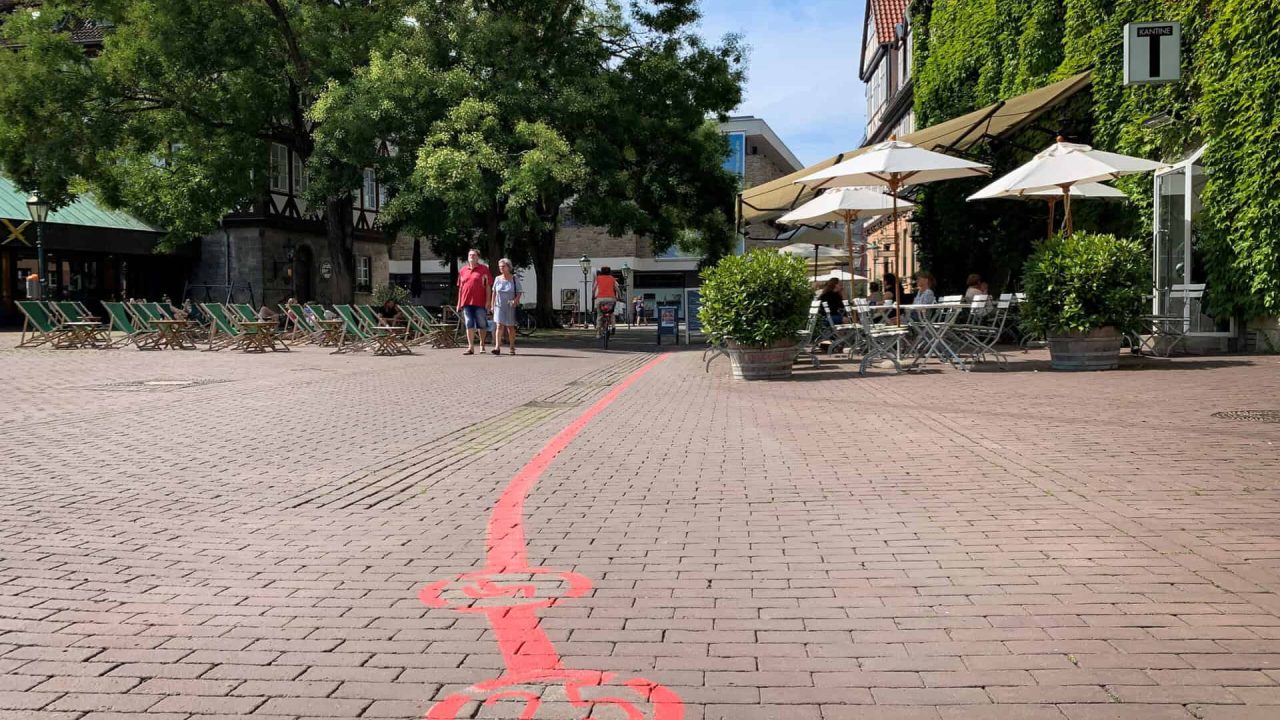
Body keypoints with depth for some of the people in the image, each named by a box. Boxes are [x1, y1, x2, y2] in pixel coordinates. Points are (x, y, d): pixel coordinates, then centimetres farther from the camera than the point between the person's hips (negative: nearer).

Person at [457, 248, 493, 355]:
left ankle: (482, 346, 19)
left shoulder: (484, 269, 2)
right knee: (469, 325, 1)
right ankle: (471, 347, 3)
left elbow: (488, 286, -1)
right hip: (466, 302, 3)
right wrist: (459, 303, 12)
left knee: (482, 325, 5)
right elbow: (460, 287, 16)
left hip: (480, 302, -3)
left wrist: (488, 301, -8)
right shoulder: (462, 270, 13)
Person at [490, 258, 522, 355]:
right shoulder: (497, 279, 6)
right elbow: (494, 293, 13)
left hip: (510, 307, -1)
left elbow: (519, 292, -1)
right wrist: (492, 305, 10)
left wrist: (516, 300, -19)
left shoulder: (515, 279, -2)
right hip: (499, 306, 1)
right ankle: (497, 347, -16)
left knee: (510, 327, 7)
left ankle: (512, 347, 19)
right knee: (499, 326, -10)